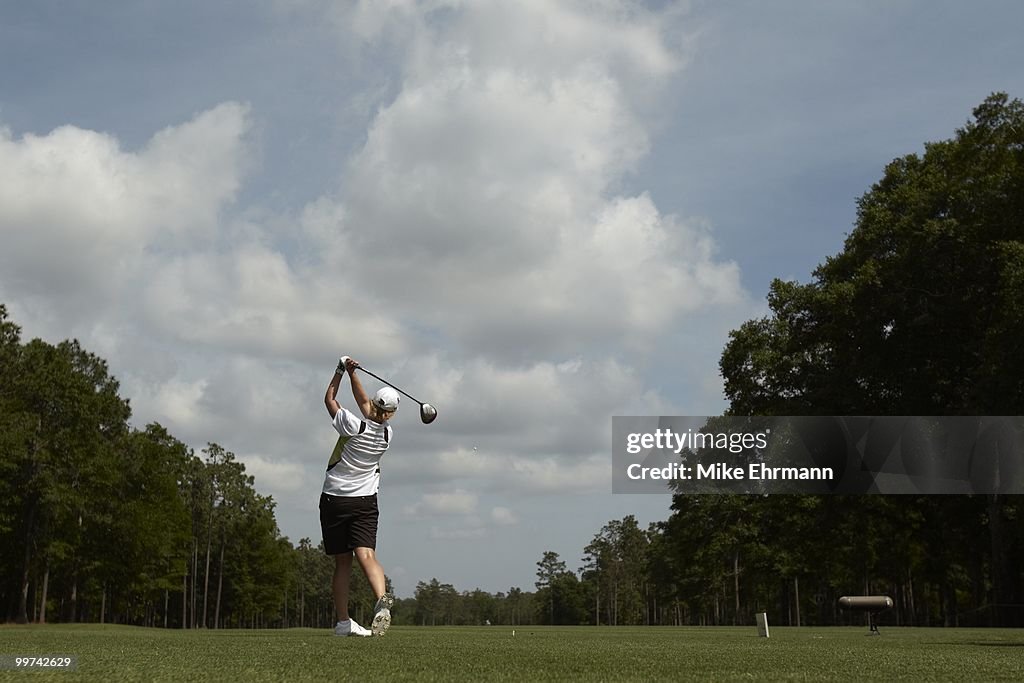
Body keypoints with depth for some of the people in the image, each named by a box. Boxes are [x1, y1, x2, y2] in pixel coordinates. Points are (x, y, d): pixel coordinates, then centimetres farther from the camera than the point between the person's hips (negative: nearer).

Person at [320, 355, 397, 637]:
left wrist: (342, 370, 13)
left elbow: (329, 399, 4)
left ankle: (343, 621, 10)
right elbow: (362, 402, 16)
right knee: (366, 554, -12)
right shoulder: (387, 434, 2)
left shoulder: (354, 425, -13)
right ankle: (382, 599, -40)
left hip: (334, 499, -2)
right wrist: (352, 373, 19)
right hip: (365, 500, 2)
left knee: (342, 562, 5)